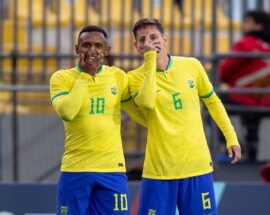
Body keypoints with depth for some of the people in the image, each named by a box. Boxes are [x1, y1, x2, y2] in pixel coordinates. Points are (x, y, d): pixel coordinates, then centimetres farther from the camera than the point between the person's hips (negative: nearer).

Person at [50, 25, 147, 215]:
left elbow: (145, 115, 15)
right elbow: (67, 112, -19)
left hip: (112, 170, 2)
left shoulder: (119, 77, 7)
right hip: (75, 170, -1)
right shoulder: (62, 78, 0)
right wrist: (85, 75, -12)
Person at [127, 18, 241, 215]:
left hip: (198, 166, 2)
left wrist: (231, 138, 12)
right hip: (159, 169, -2)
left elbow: (212, 101, 16)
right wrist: (150, 60, -20)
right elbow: (147, 102, -25)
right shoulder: (136, 77, -3)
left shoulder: (191, 66, 4)